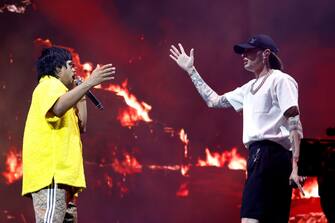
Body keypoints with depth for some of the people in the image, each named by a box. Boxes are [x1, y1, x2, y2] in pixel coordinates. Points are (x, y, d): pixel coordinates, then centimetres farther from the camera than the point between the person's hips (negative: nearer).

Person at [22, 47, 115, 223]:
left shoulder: (56, 88, 30)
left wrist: (81, 95, 21)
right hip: (51, 172, -11)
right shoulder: (50, 84, 0)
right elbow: (58, 108, -25)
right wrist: (89, 83, -26)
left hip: (60, 173, 11)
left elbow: (81, 126, 26)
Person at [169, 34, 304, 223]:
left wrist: (295, 165, -20)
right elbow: (214, 100, 34)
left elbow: (294, 123, -10)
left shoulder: (280, 80, -1)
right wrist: (190, 70, 35)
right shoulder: (250, 87, 26)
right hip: (258, 155, 9)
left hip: (271, 155, -9)